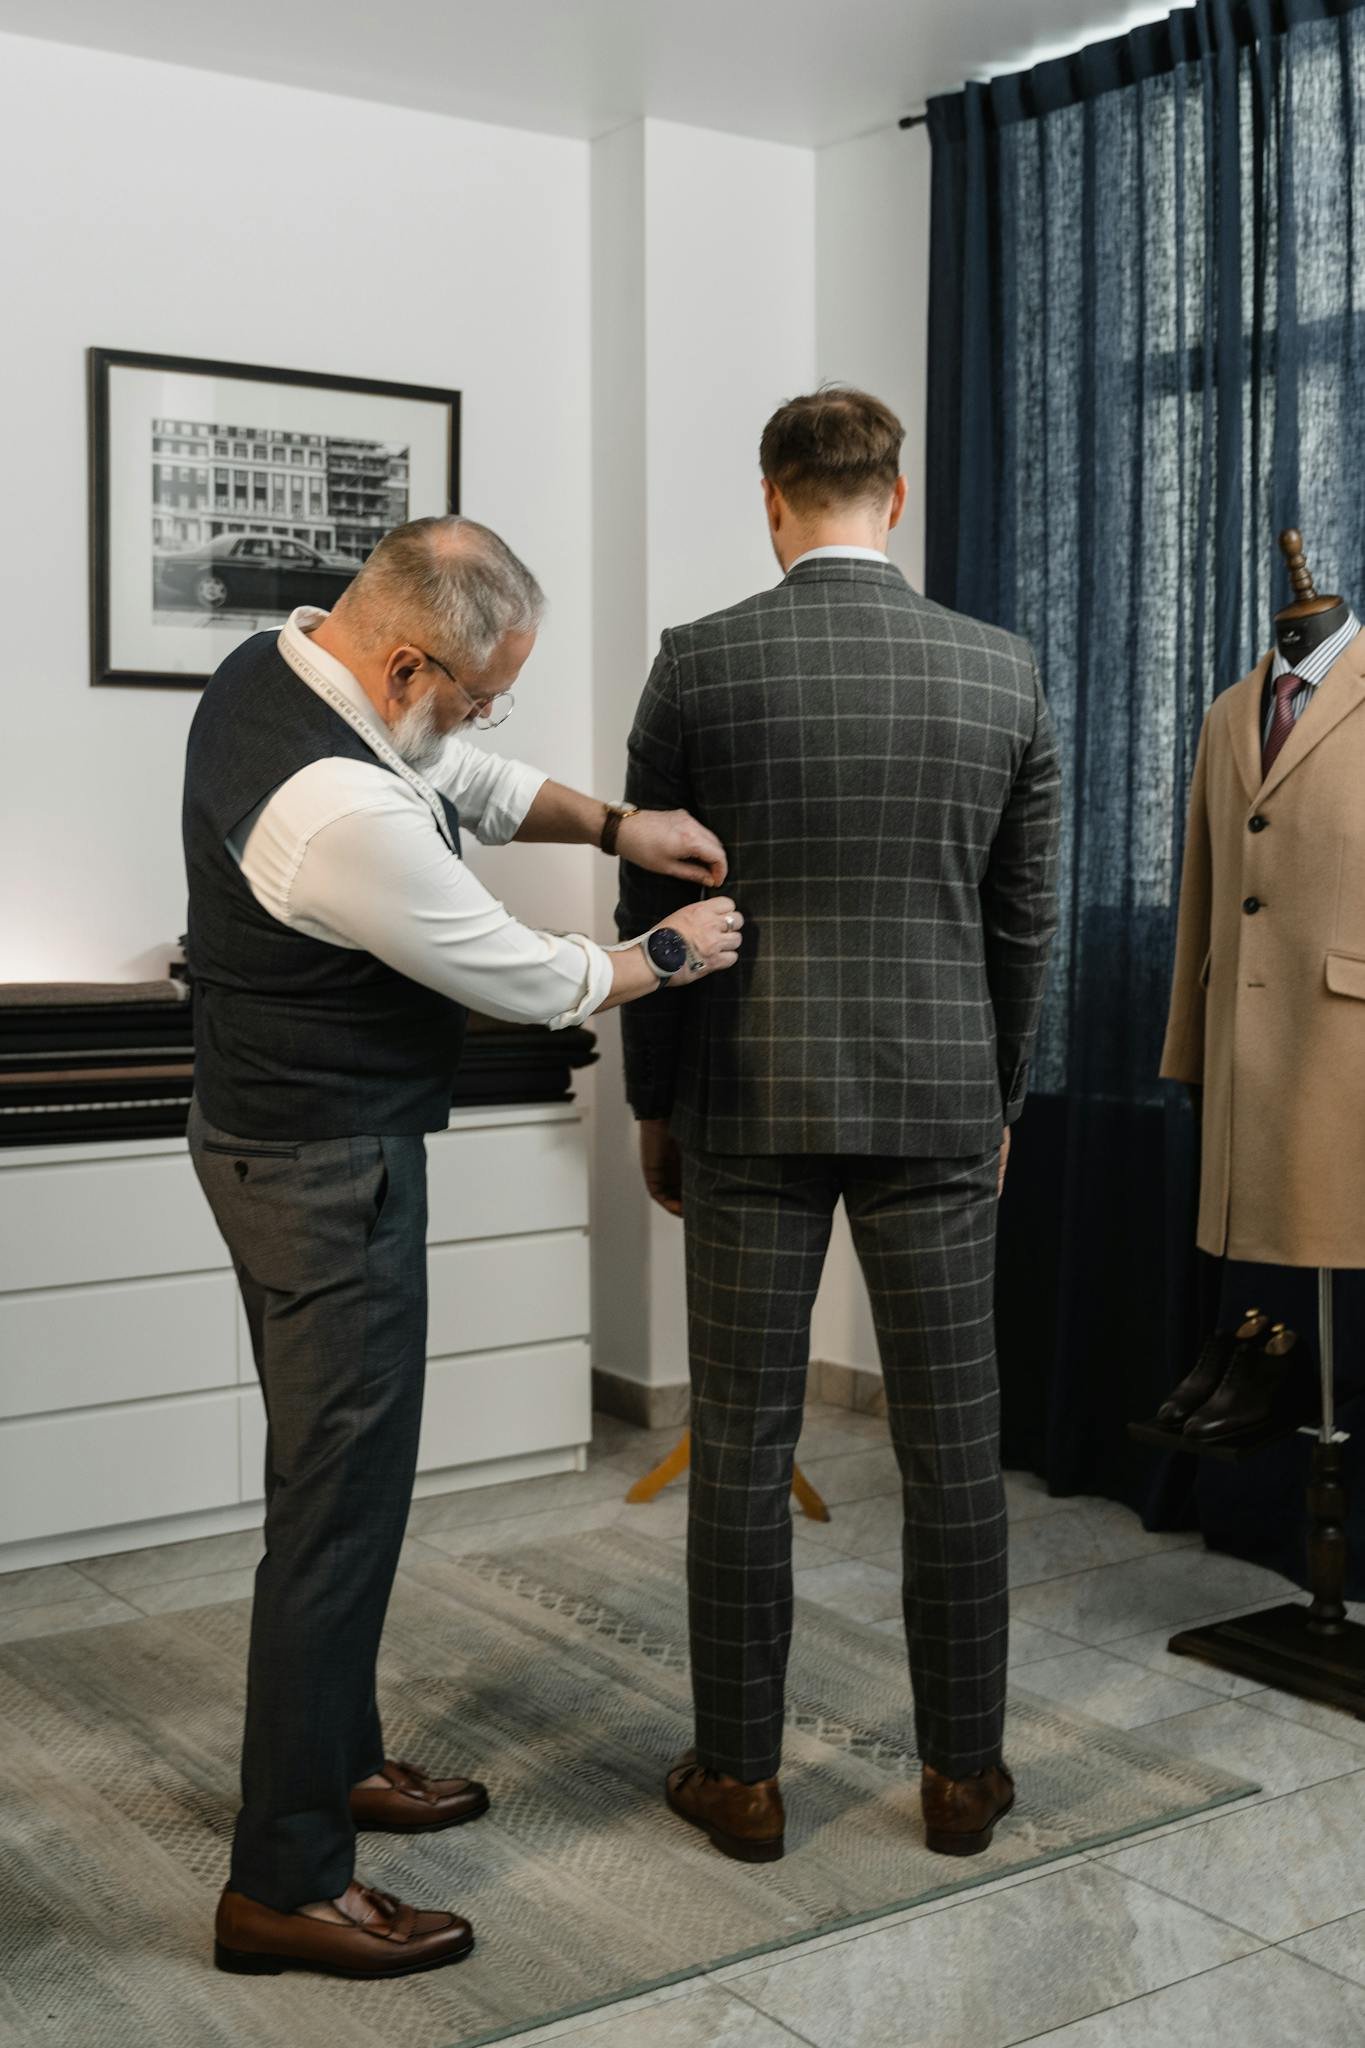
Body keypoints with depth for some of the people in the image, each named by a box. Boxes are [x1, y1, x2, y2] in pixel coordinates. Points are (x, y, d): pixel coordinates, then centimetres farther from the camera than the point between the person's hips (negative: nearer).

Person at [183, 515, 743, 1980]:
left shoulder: (273, 665, 0)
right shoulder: (344, 813, -30)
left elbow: (462, 783, 16)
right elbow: (528, 982, -17)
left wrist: (608, 823, 2)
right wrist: (674, 956, 0)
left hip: (274, 1129, 10)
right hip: (330, 1164, -10)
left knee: (336, 1475, 20)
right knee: (342, 1494, -2)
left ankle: (333, 1758, 37)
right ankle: (283, 1884, 10)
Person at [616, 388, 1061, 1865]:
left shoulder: (698, 666, -5)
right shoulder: (1001, 673, 1)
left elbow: (652, 908, -1)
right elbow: (1024, 920, 6)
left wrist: (654, 1105, 11)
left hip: (749, 1103, -1)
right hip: (937, 1102, 2)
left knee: (743, 1445, 7)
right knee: (951, 1445, 9)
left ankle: (739, 1774, 18)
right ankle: (963, 1772, 20)